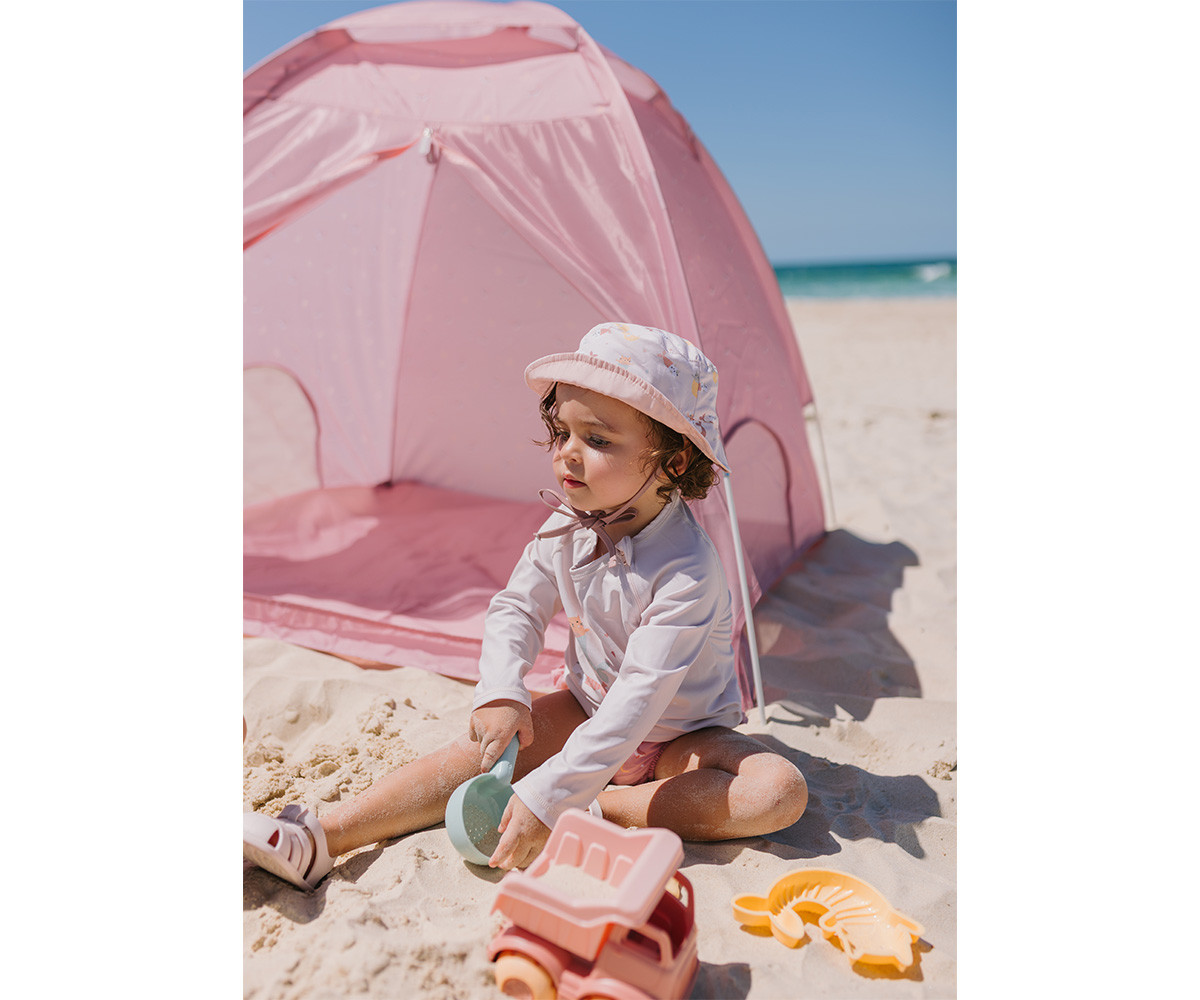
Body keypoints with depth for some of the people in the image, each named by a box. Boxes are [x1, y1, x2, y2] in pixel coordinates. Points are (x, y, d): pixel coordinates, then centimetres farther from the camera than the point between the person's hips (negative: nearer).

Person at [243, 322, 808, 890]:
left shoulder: (687, 572, -33)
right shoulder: (565, 528, -12)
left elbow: (639, 699, -36)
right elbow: (515, 609, -2)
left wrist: (549, 798, -40)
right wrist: (501, 693, -21)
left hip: (680, 737, -3)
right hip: (587, 708, 4)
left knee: (781, 791, -27)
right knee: (487, 748, -16)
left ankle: (598, 807, -28)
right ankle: (318, 841, -18)